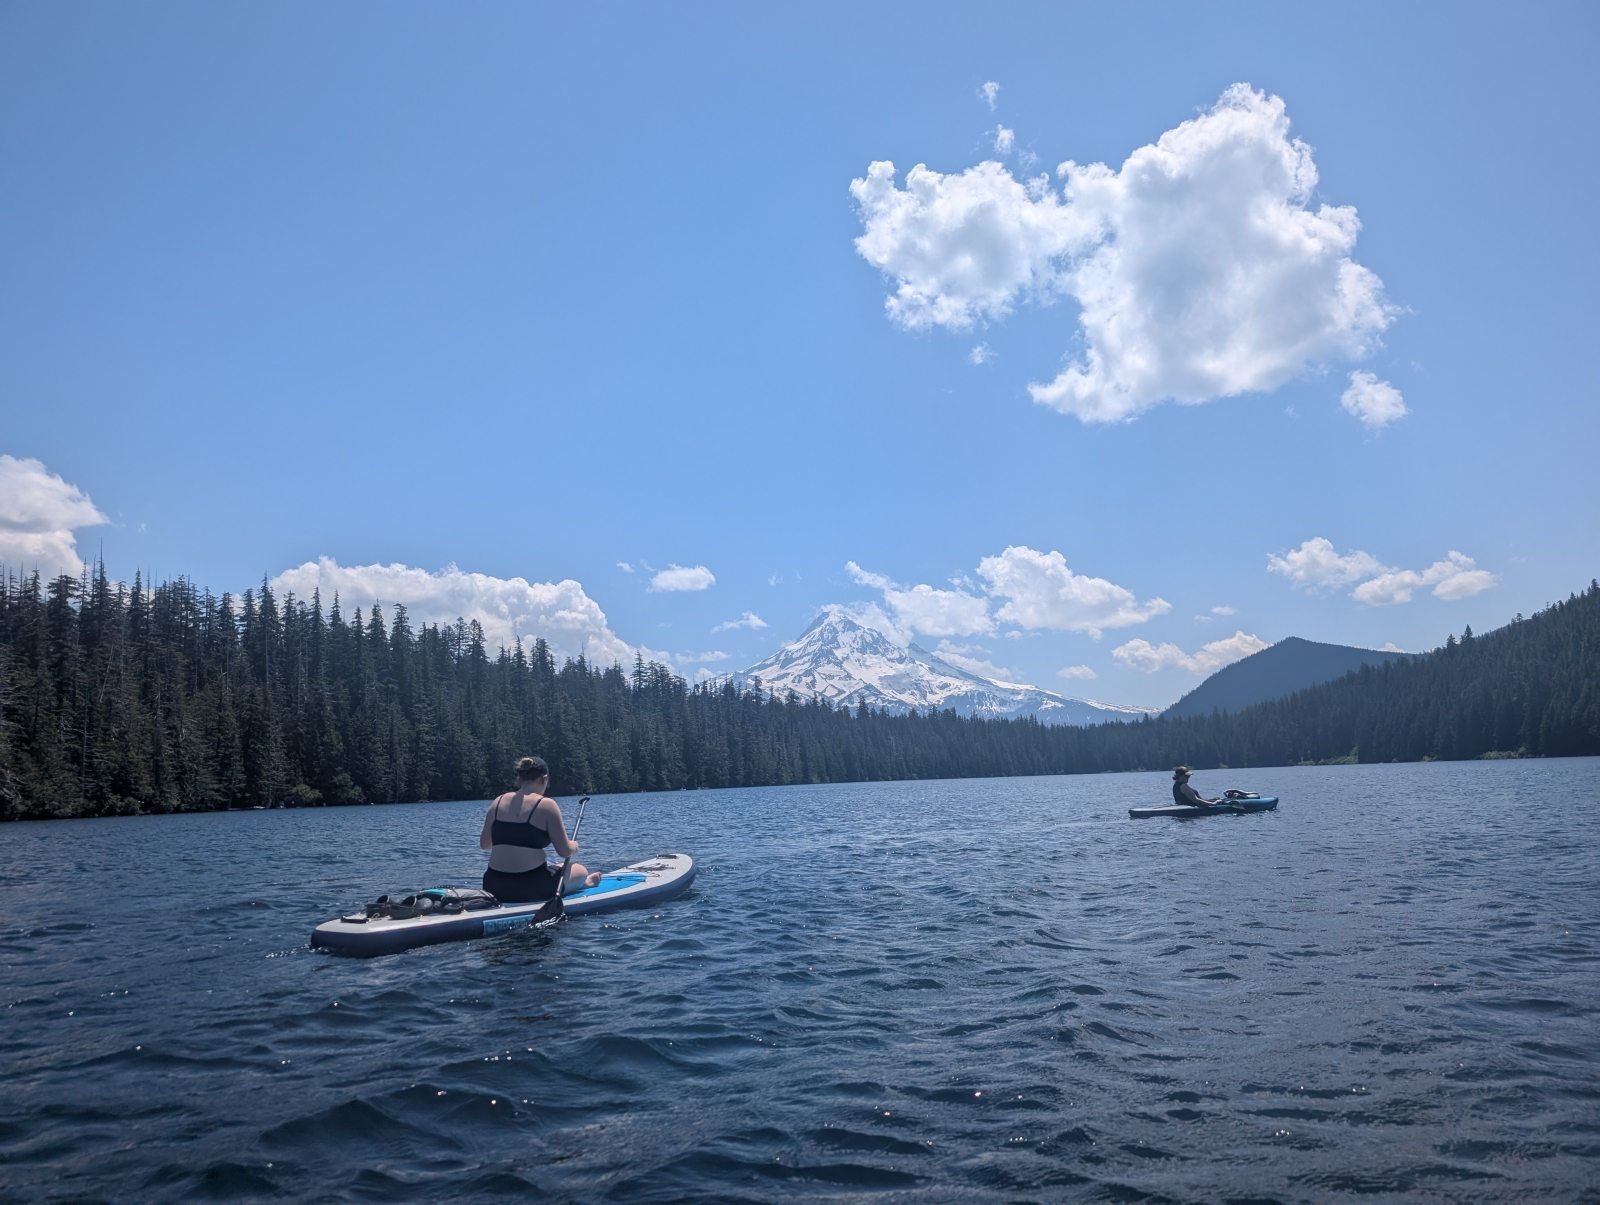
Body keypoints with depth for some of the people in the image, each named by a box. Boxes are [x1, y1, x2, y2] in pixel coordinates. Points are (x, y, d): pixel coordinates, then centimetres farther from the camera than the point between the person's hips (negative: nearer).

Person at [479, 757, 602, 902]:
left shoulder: (499, 802, 5)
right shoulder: (546, 805, -9)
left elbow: (484, 845, 15)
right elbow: (565, 851, -7)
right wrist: (574, 846, 16)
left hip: (495, 888, 5)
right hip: (532, 889, -5)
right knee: (581, 871, 23)